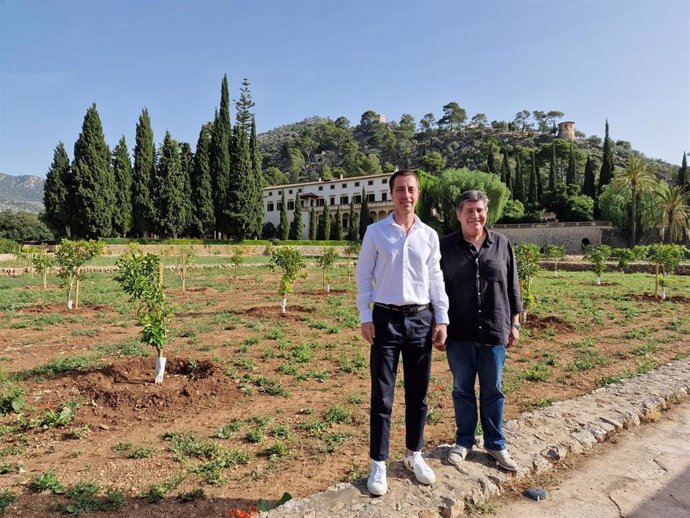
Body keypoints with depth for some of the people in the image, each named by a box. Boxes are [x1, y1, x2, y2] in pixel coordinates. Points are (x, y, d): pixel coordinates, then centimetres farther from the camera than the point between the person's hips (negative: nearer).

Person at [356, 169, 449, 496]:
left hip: (421, 319, 3)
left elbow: (436, 279, 9)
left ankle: (414, 455, 30)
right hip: (386, 318, -2)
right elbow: (363, 275, 0)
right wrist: (365, 317, -6)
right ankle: (378, 463, 17)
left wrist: (442, 319, 4)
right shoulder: (375, 232, -1)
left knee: (418, 394, 13)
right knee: (382, 395, 4)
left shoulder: (429, 235, 6)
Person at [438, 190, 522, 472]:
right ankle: (464, 441, 30)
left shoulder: (502, 244, 3)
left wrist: (514, 323, 6)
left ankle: (496, 444, 30)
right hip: (459, 333, -1)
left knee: (492, 391, 13)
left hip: (494, 331, 1)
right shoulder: (445, 246, -1)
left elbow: (512, 286, 7)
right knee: (462, 390, 12)